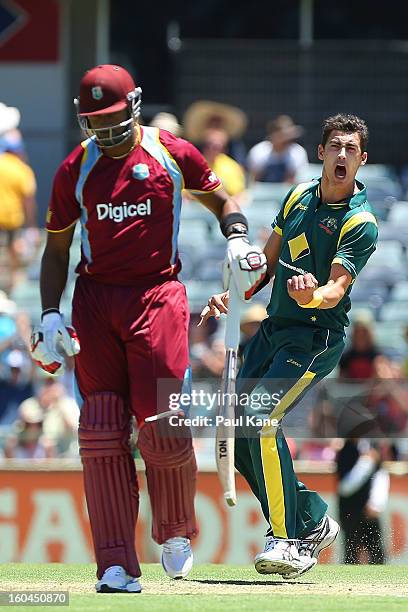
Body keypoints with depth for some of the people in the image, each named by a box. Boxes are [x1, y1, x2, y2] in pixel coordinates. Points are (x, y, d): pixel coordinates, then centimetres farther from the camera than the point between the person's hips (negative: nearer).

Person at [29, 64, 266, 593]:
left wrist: (236, 239, -5)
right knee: (102, 431, -6)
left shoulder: (173, 154, 3)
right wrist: (50, 315, 3)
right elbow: (56, 249, 15)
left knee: (163, 425, -9)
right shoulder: (75, 169, 8)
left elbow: (222, 200, 16)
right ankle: (117, 565, -6)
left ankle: (176, 533, 20)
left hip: (158, 297, -2)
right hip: (94, 301, 2)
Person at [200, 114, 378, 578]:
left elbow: (337, 288, -24)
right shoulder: (299, 197, 9)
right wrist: (232, 297, 8)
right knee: (236, 432, 3)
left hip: (317, 338, -8)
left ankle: (289, 541, -22)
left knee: (259, 416, -25)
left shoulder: (361, 223, -12)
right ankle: (312, 521, 17)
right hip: (273, 327, 8)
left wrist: (313, 295, -45)